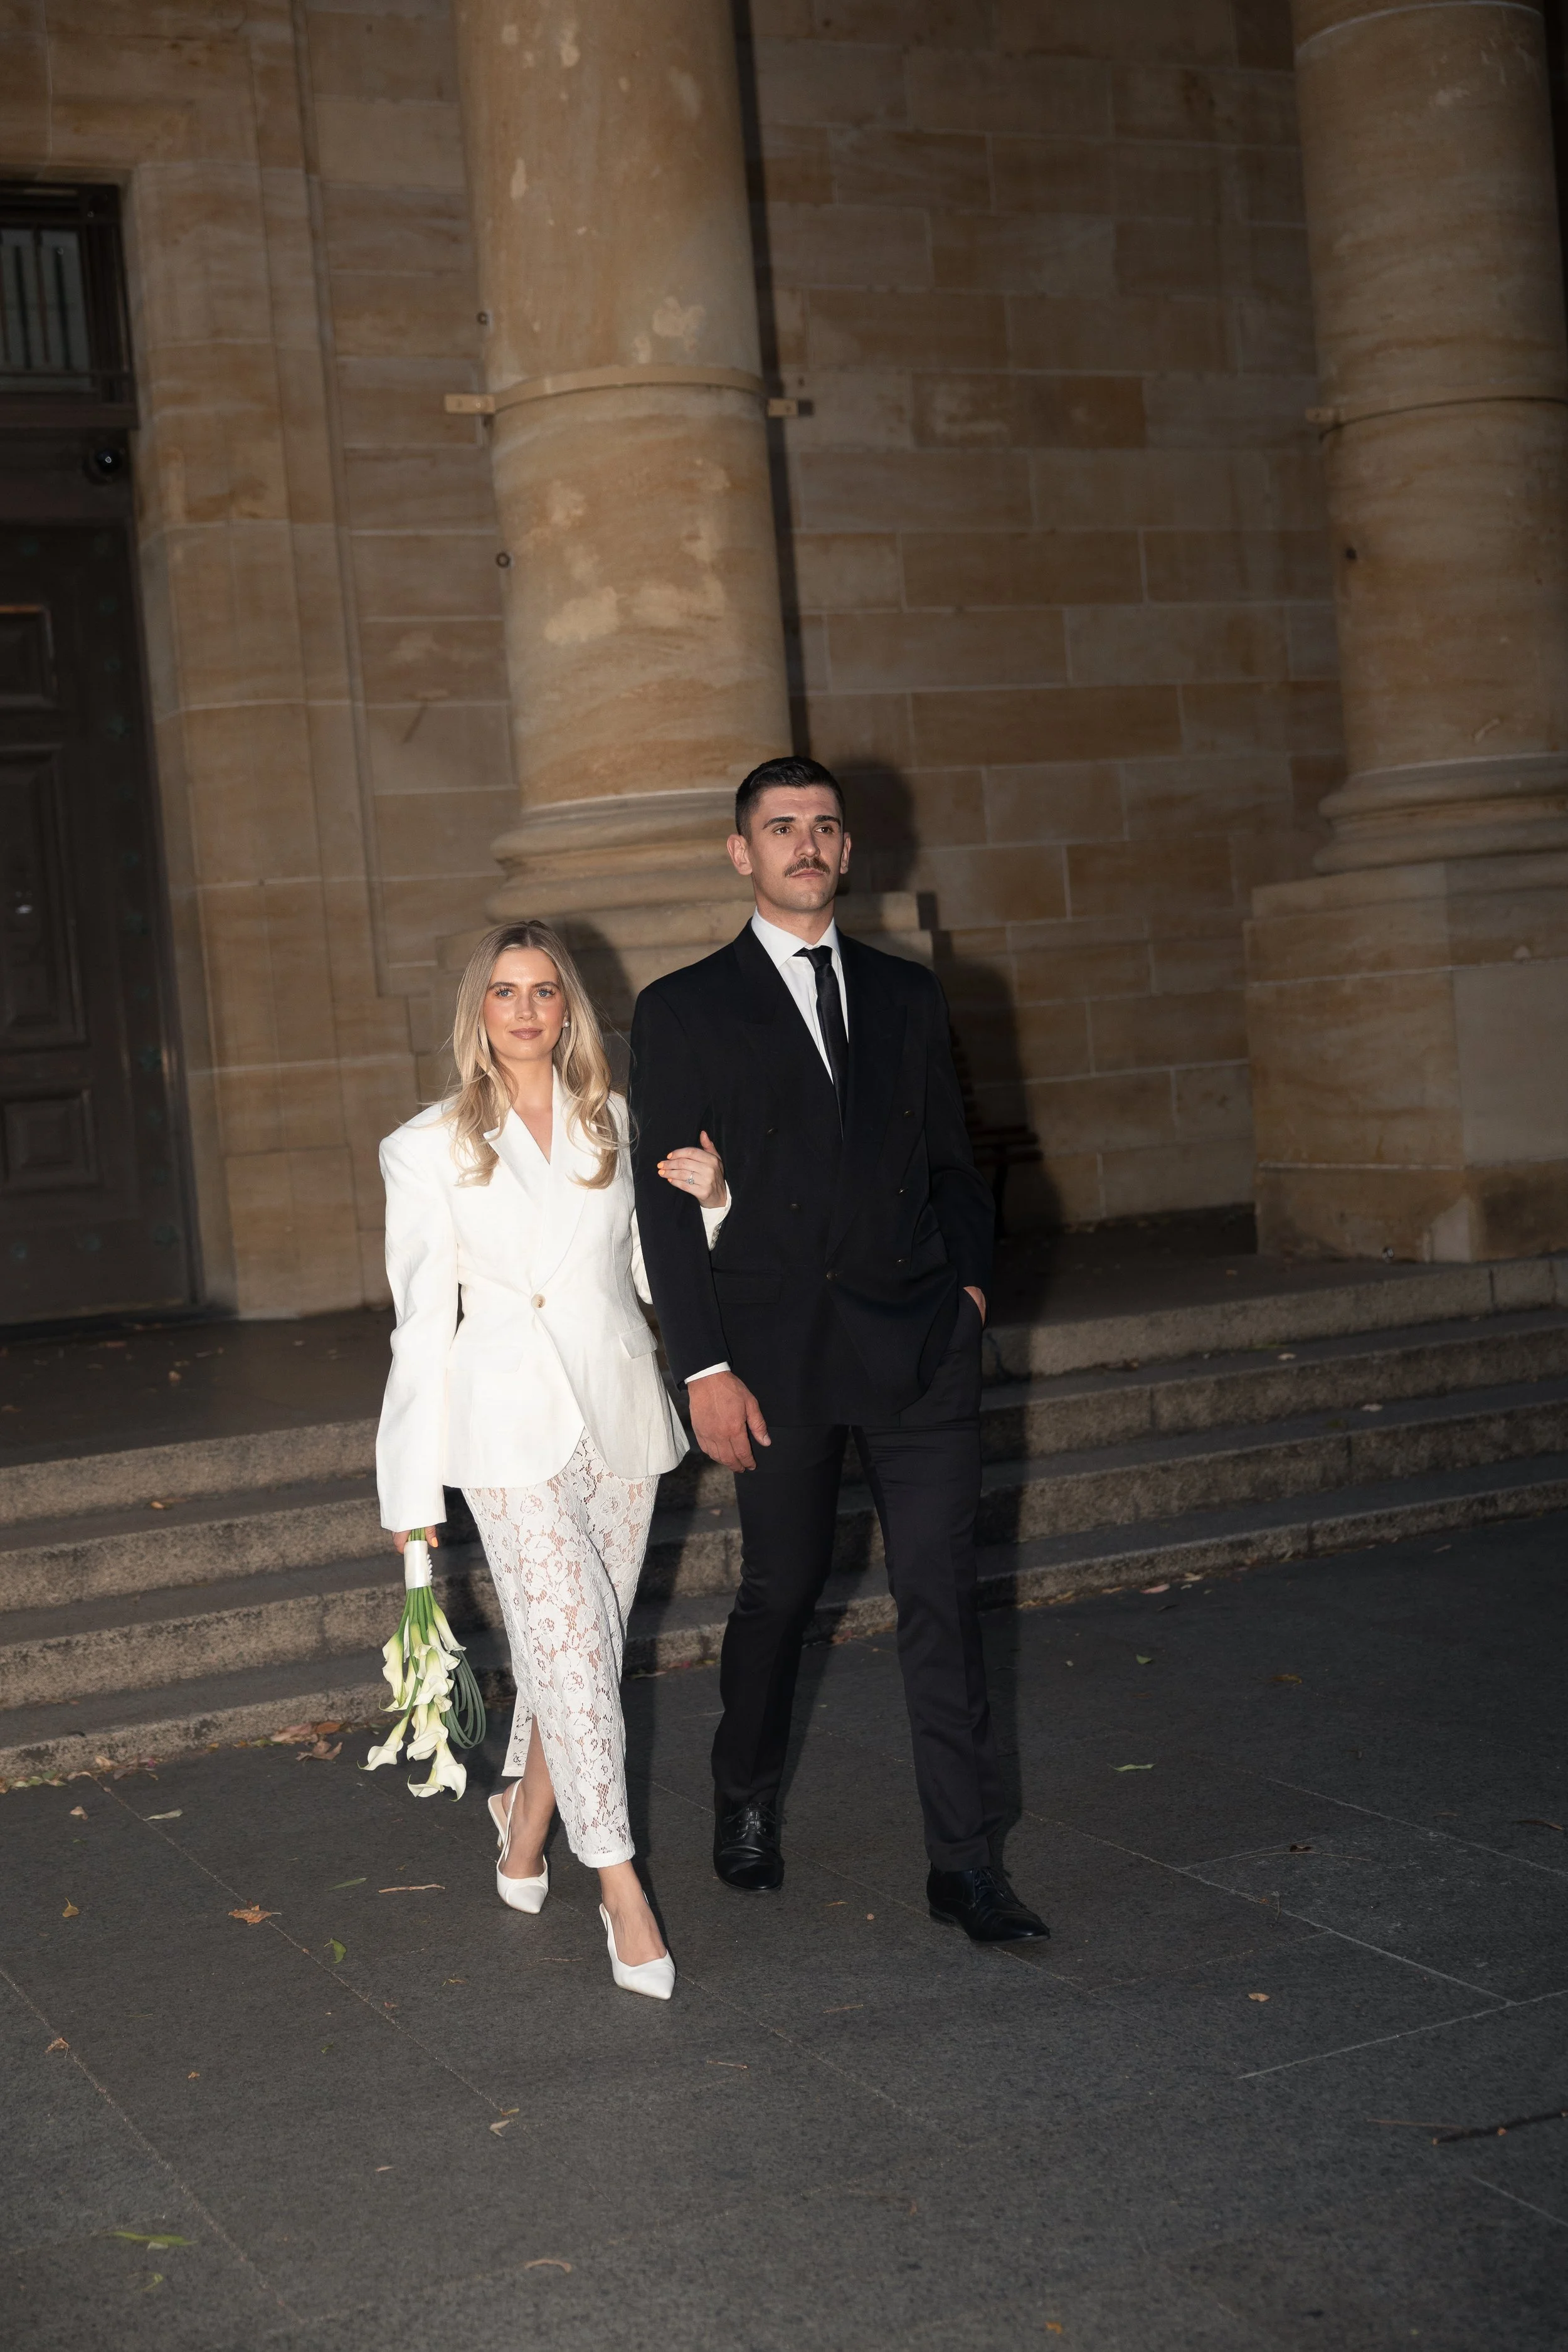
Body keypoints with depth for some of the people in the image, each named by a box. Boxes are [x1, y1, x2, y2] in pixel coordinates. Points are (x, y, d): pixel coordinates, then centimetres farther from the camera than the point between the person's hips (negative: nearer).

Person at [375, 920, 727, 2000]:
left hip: (618, 1415, 4)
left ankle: (526, 1810, 37)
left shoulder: (616, 1124, 8)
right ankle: (621, 1887, -2)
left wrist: (707, 1201, -6)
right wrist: (417, 1487, 0)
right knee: (573, 1650, -10)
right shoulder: (430, 1150, 0)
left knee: (579, 1645, 11)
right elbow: (424, 1320, 0)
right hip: (511, 1426, -3)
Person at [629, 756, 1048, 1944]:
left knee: (942, 1597, 0)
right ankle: (747, 1804, 35)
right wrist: (706, 1369, -8)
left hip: (922, 1347, 2)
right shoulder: (684, 1010, 3)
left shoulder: (908, 996, 13)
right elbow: (666, 1201, -2)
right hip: (779, 1356, -2)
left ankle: (967, 1863, 7)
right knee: (781, 1591, 10)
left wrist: (969, 1279, 3)